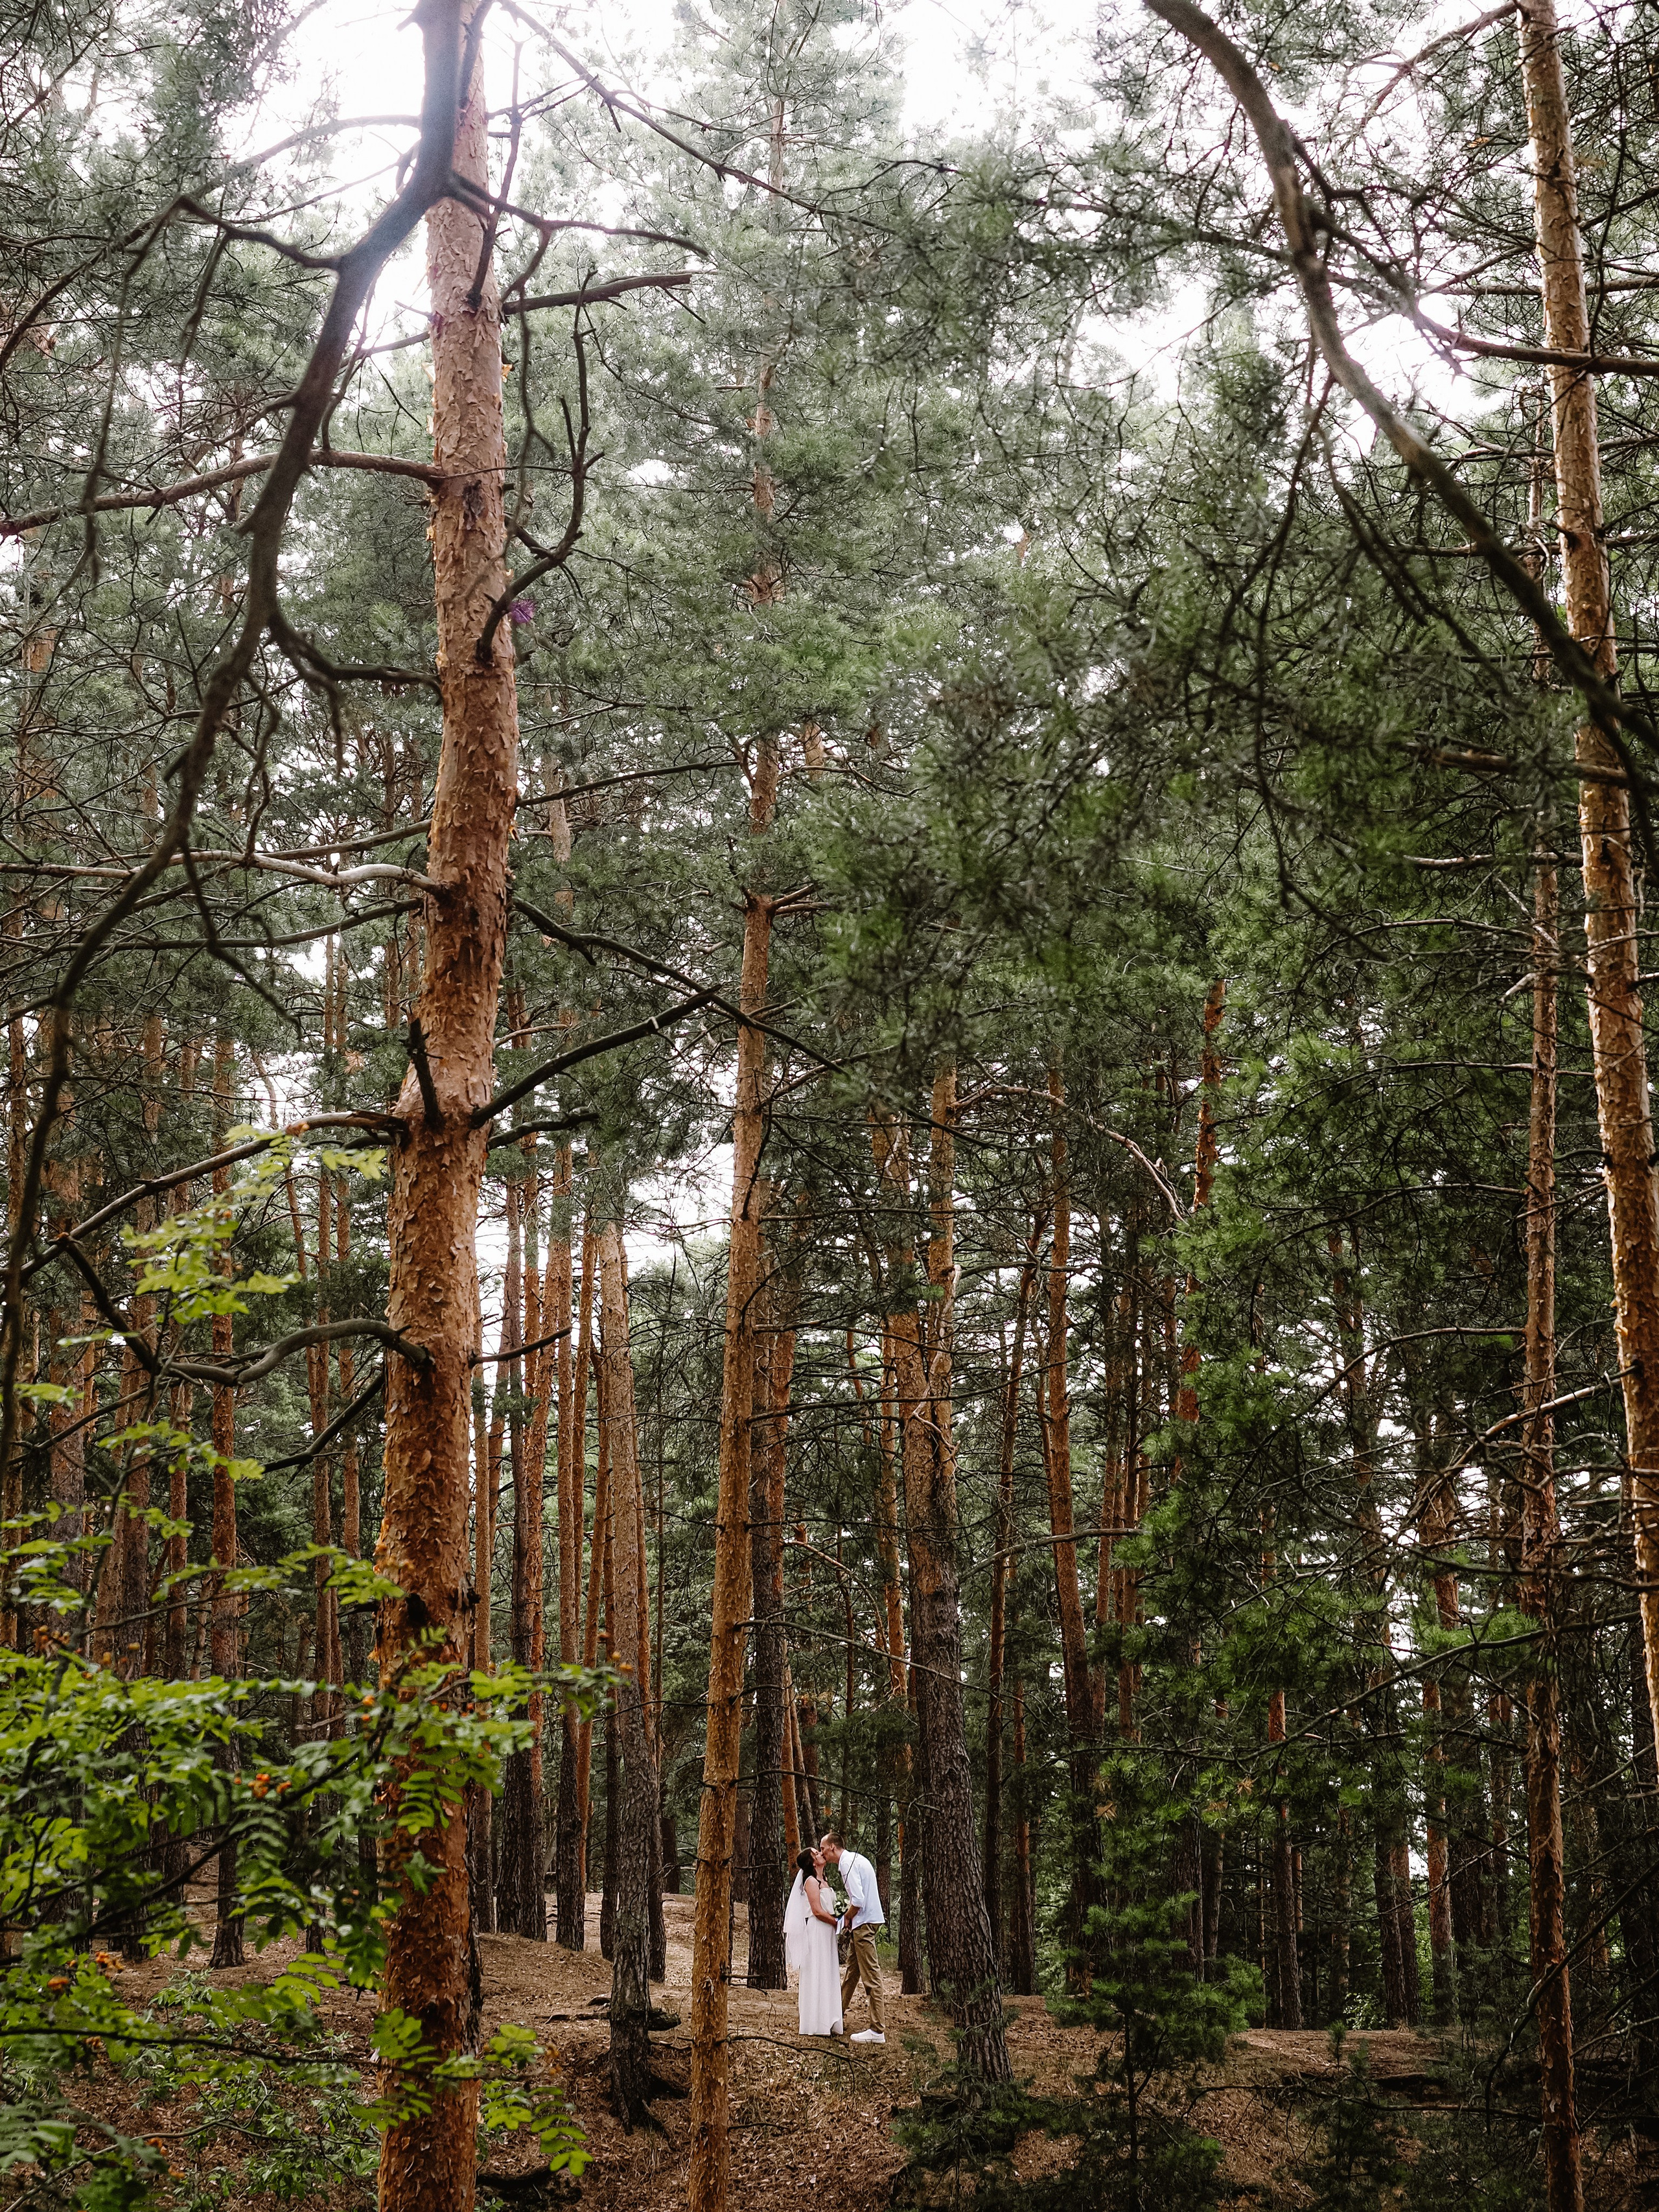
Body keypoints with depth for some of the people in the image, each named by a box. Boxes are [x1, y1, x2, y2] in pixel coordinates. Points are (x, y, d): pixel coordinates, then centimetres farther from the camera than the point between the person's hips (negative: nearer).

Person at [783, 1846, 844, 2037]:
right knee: (816, 1976, -6)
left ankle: (827, 2022, 13)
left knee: (827, 1977, 9)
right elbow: (817, 1911, -16)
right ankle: (815, 2024, -4)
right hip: (816, 1933, -9)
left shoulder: (823, 1883, 18)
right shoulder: (811, 1881, -10)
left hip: (826, 1934, 9)